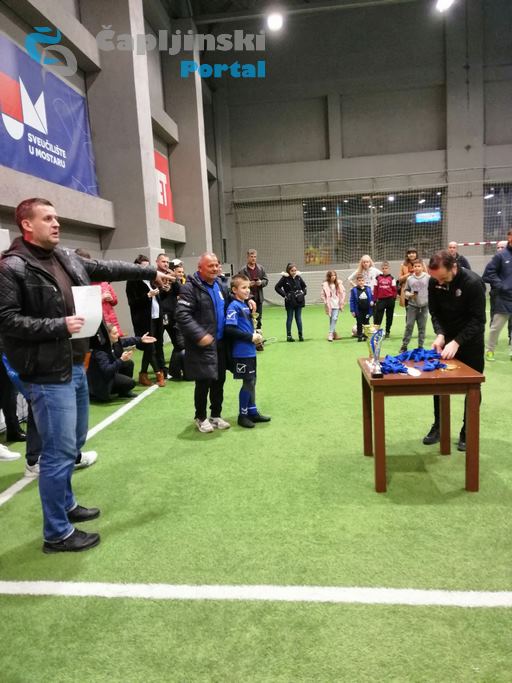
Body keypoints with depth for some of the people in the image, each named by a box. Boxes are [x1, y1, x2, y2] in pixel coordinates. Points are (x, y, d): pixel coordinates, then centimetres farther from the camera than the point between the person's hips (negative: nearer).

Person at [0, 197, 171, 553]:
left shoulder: (67, 258, 10)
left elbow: (107, 268, 21)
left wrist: (150, 273, 25)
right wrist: (59, 325, -22)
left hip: (75, 367, 9)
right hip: (48, 374, -9)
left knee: (73, 443, 20)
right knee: (59, 450, -2)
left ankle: (66, 504, 40)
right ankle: (57, 533, 14)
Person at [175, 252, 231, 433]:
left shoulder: (218, 284, 13)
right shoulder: (190, 288, -13)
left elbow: (228, 306, 29)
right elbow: (182, 315, -21)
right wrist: (199, 335, -27)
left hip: (220, 343, 7)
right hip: (202, 344, -7)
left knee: (219, 381, 13)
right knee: (204, 382, -2)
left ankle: (216, 415, 28)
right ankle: (200, 417, 18)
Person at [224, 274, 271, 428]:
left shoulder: (245, 305, 11)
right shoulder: (234, 306, -15)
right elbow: (229, 329, -23)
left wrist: (255, 334, 2)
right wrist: (250, 337, -18)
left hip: (250, 350, 8)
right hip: (241, 352, -8)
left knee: (252, 381, 15)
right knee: (247, 383, 0)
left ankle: (252, 411, 26)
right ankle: (242, 415, 13)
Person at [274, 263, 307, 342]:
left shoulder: (298, 277, 3)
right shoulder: (285, 278, -8)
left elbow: (304, 286, 19)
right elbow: (277, 287, -7)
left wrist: (304, 293, 3)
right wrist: (284, 295, -10)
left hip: (299, 301, 3)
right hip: (290, 302, -3)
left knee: (298, 318, 7)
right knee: (289, 318, 6)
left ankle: (300, 335, 13)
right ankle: (289, 336, 12)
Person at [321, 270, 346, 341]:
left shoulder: (338, 283, 1)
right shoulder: (325, 284, -6)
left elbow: (343, 292, 7)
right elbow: (322, 295, -3)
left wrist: (342, 301, 3)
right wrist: (326, 302, -7)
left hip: (336, 304, 1)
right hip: (329, 305, -1)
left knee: (334, 318, -10)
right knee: (331, 319, 7)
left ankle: (330, 334, -10)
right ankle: (334, 332, 22)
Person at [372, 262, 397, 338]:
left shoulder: (391, 278, 3)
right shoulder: (378, 278, 4)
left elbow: (394, 289, 3)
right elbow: (375, 289, 4)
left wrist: (394, 298, -4)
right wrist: (375, 300, 1)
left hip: (390, 299, 0)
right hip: (380, 300, 0)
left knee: (389, 317, 8)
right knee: (378, 317, -3)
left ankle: (388, 331, 18)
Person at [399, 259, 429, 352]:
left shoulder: (427, 277, -2)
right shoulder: (409, 278, 1)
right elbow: (406, 290, 9)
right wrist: (409, 294, -10)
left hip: (424, 306, 0)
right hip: (412, 305, 0)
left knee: (422, 327, 8)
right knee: (409, 326, 1)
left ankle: (421, 346, 17)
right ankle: (404, 346, 7)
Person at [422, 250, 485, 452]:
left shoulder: (473, 283, -25)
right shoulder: (434, 282, -11)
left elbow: (478, 320, -24)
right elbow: (434, 312, -2)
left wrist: (456, 342, -32)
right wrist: (440, 334, -18)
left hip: (470, 341, -4)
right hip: (447, 338, 5)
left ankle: (467, 433, 14)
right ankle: (438, 427, 21)